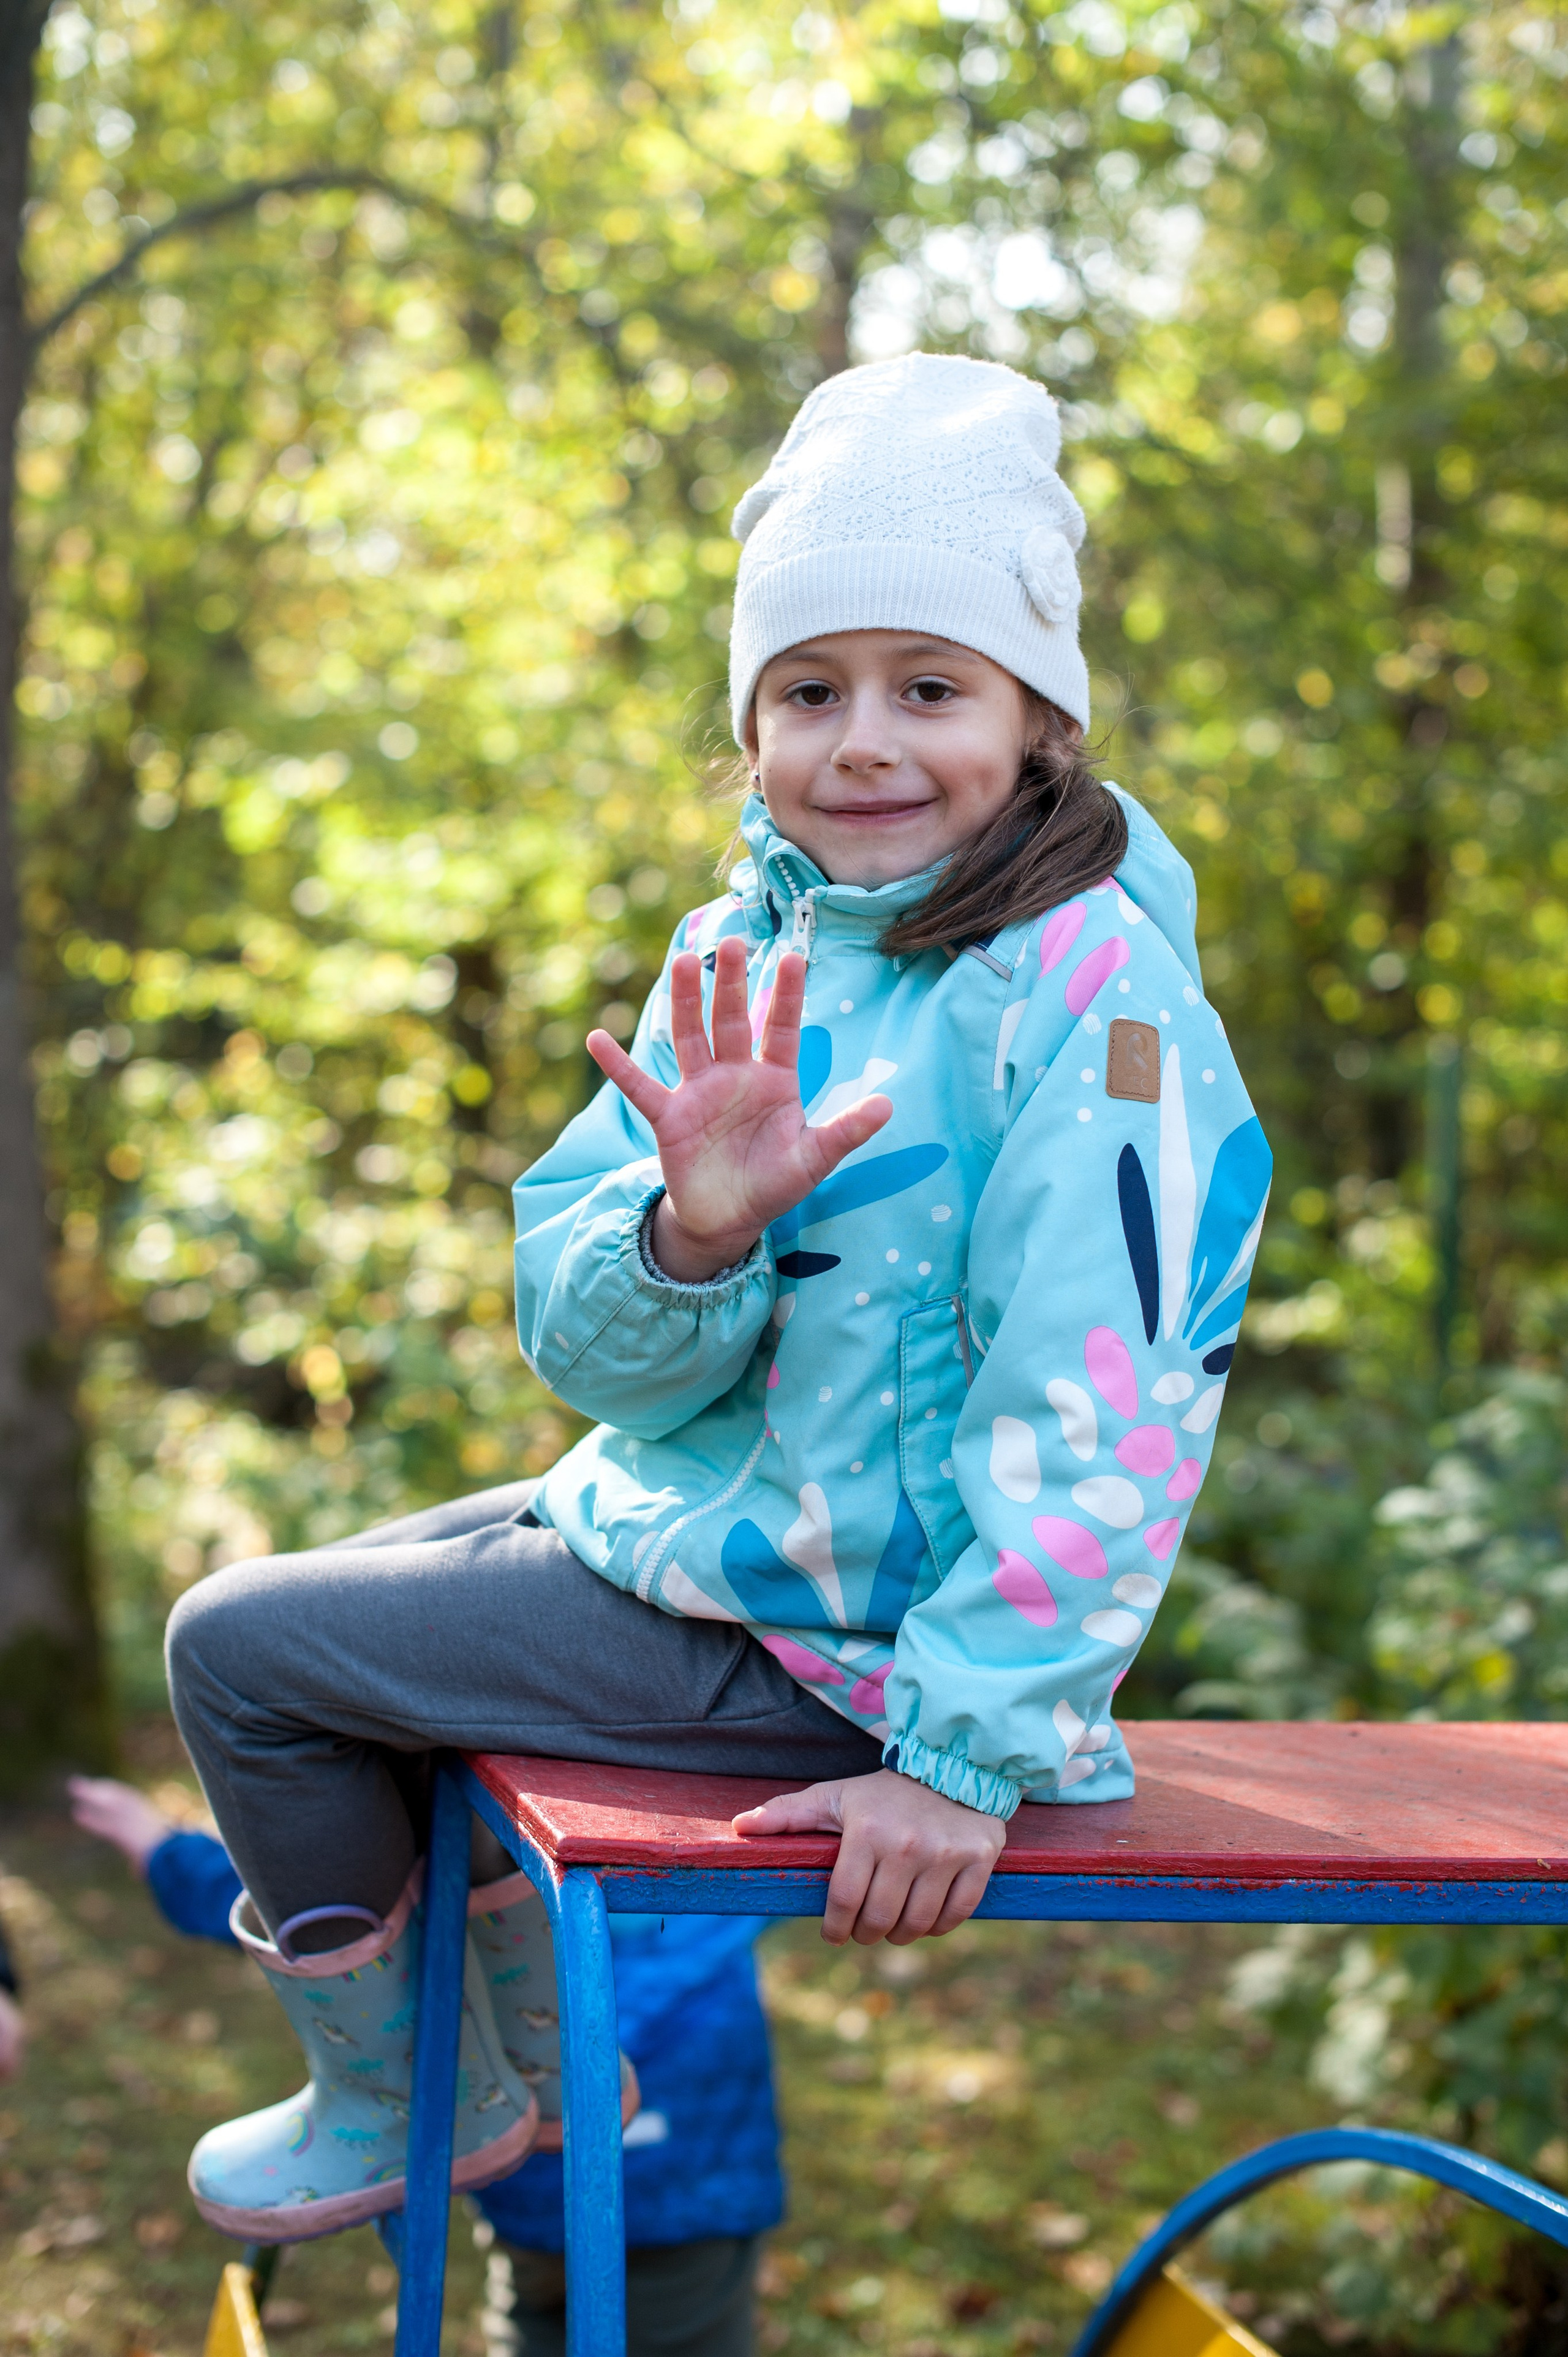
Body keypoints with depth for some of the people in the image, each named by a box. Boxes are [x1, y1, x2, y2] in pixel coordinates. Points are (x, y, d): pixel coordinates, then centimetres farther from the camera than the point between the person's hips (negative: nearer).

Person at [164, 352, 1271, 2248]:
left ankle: (401, 2113, 22)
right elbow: (581, 1341, -4)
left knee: (240, 1654, -4)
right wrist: (692, 1228, -26)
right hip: (689, 1506, 8)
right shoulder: (746, 950, 0)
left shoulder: (1090, 990, -23)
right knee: (365, 1602, 28)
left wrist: (972, 1755, -24)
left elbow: (1103, 1413, -26)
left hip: (824, 1631, -8)